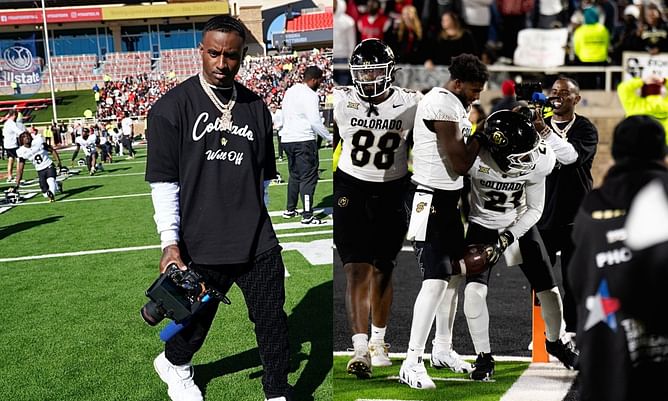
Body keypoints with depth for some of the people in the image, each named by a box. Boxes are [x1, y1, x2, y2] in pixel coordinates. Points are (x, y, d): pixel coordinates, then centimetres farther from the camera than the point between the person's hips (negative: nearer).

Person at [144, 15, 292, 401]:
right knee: (195, 320, 13)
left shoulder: (256, 108, 6)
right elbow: (164, 181, -7)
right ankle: (174, 364, 44)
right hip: (200, 246, -3)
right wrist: (170, 242, -12)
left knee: (273, 321, 7)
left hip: (258, 243, 3)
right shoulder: (172, 107, -5)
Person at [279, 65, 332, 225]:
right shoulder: (310, 96, -13)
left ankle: (290, 210, 24)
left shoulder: (289, 91, 11)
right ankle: (307, 216, -5)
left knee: (294, 175, 19)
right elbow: (315, 122, -16)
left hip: (287, 139, 8)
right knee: (308, 177, -4)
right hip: (304, 140, -8)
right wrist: (330, 138, -5)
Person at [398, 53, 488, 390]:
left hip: (450, 198, 10)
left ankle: (442, 348, 30)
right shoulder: (441, 106, -20)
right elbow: (460, 164, -19)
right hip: (429, 200, -10)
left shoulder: (457, 104, 12)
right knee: (436, 279, -13)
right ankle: (411, 363, -8)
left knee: (455, 273, 16)